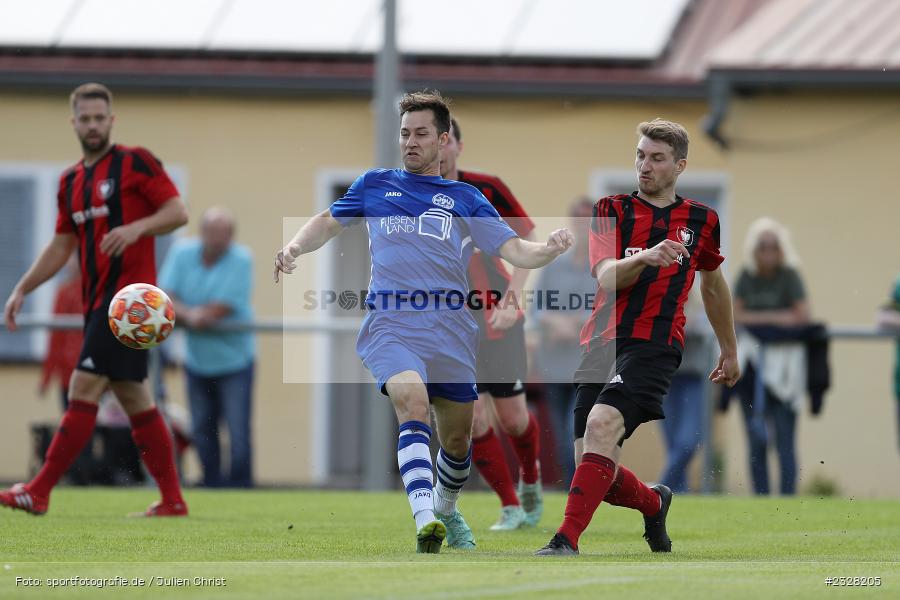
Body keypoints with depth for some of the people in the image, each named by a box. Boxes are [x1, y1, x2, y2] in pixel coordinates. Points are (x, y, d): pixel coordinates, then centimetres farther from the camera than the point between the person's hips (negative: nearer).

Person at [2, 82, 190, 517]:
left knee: (83, 388, -12)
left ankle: (39, 492, -13)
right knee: (133, 396, 8)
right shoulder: (70, 182, 17)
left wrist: (136, 227, -24)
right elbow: (61, 247, 21)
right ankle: (172, 499, 12)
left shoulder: (135, 162, -4)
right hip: (98, 300, 8)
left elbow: (177, 212, -8)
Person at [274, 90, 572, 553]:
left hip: (450, 332, 2)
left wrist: (548, 250, -17)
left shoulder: (464, 199, 12)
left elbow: (514, 250, 4)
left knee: (457, 439, 10)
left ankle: (446, 511, 41)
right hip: (390, 327, -2)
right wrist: (295, 246, -1)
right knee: (412, 405, -28)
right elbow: (328, 222, 20)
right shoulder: (374, 185, 15)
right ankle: (425, 521, -40)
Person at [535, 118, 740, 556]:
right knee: (598, 476, -2)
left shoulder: (701, 220, 12)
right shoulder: (611, 211, 8)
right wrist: (644, 258, -29)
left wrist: (729, 350, 36)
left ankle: (567, 539, -31)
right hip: (601, 343, 2)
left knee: (602, 425, -29)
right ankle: (653, 502, 32)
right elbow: (606, 277, -9)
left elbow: (713, 284, 30)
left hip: (654, 345, -2)